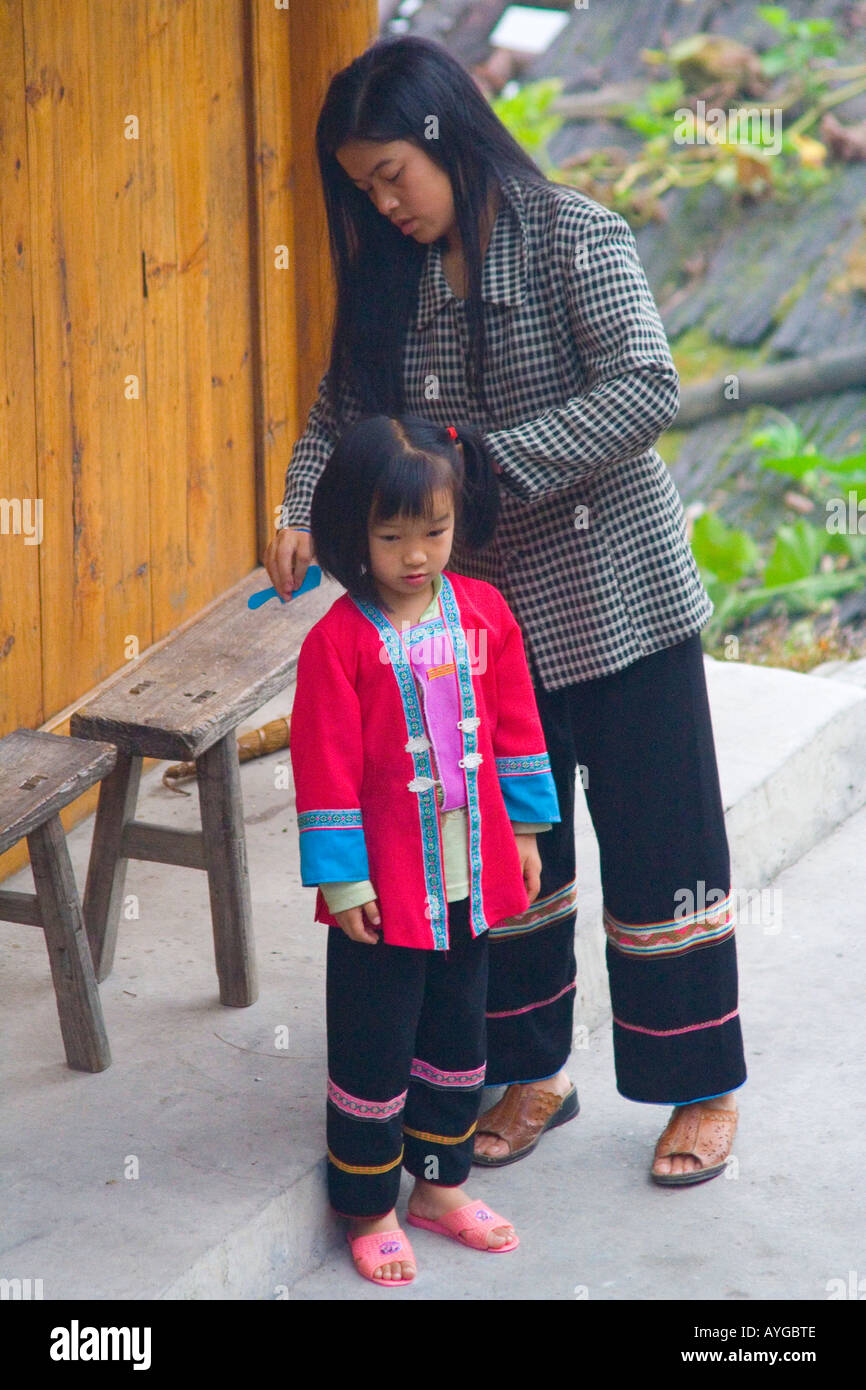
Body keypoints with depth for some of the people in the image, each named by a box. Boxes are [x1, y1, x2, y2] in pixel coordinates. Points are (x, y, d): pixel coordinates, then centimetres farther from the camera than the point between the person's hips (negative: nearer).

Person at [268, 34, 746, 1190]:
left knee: (660, 846, 4)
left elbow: (648, 388, -25)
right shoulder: (393, 276, 4)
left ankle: (704, 1087, 18)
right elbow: (341, 408, 8)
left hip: (617, 599, -6)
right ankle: (533, 1074, 29)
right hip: (487, 609, 6)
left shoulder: (575, 237, -15)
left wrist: (489, 464, -29)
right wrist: (301, 515, -12)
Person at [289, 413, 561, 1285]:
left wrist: (525, 829, 10)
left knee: (457, 1039, 18)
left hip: (471, 878, 5)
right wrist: (341, 879, -14)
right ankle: (370, 1211, 21)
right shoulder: (338, 641, -16)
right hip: (385, 887, -5)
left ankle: (439, 1185, 35)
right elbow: (326, 770, -14)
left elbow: (515, 727, 8)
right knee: (372, 1050, 6)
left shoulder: (484, 612, -1)